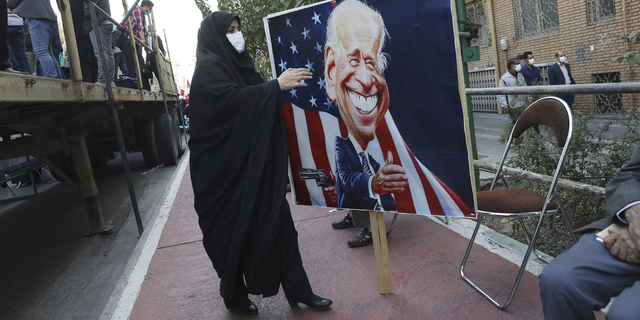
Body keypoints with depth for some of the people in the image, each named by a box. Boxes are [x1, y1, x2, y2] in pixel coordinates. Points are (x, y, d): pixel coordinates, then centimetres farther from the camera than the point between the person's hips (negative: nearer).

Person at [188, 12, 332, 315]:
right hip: (226, 167, -8)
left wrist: (282, 85, 2)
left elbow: (253, 100, 16)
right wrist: (276, 85, -27)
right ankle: (234, 295, 26)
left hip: (253, 163, 8)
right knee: (233, 231, 5)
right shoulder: (209, 68, -9)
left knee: (275, 221, 6)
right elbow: (232, 99, -27)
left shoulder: (235, 63, 17)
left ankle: (299, 290, 15)